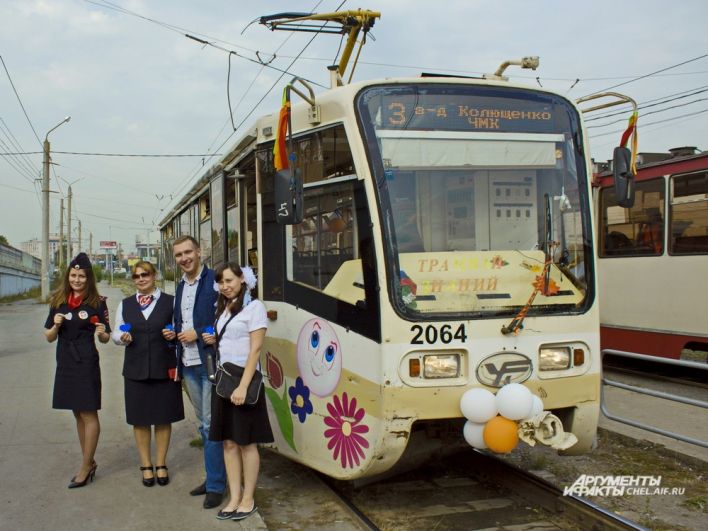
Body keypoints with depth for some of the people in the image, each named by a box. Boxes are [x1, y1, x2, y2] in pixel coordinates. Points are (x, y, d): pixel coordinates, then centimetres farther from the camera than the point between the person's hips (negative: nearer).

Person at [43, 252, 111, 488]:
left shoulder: (97, 302, -5)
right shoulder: (58, 302, 7)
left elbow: (105, 338, 0)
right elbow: (49, 337, 9)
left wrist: (102, 333, -22)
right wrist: (56, 325, -10)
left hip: (87, 363, -5)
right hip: (65, 364, 6)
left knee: (88, 414, -1)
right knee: (78, 414, 14)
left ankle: (86, 465, 7)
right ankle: (89, 462, 25)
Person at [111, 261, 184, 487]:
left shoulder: (170, 302, 2)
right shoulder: (125, 304, 11)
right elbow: (115, 333, 14)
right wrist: (123, 338, -7)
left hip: (165, 368, -2)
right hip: (136, 370, 2)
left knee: (164, 417, 6)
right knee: (140, 419, 6)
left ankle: (161, 464, 21)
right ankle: (146, 465, 21)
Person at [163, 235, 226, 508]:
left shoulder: (215, 281, -11)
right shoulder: (180, 287, 14)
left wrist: (198, 334, -17)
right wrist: (173, 333, 4)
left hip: (210, 363, -8)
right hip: (189, 365, 8)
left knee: (211, 424, -4)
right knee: (204, 424, 15)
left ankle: (216, 485, 6)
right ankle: (214, 477, 26)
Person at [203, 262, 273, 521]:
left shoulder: (254, 307, -8)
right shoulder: (223, 308, 14)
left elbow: (255, 348, -14)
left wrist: (243, 386, -21)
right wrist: (213, 340, 2)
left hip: (243, 380, -7)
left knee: (246, 442, 2)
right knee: (228, 442, 8)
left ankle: (248, 500, 11)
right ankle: (234, 497, 15)